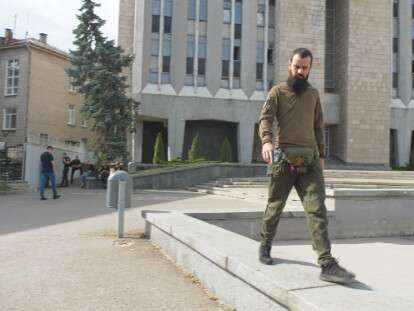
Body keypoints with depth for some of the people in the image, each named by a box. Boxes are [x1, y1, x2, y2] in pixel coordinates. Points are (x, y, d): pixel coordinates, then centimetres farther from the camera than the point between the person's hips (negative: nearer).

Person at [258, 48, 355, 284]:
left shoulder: (313, 94, 18)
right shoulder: (278, 91, 5)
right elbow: (265, 119, -9)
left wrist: (321, 155, 18)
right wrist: (267, 141, -29)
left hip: (309, 160, 3)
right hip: (284, 159, -2)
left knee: (317, 209, -9)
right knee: (275, 206, 9)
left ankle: (327, 265, -12)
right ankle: (265, 246, 31)